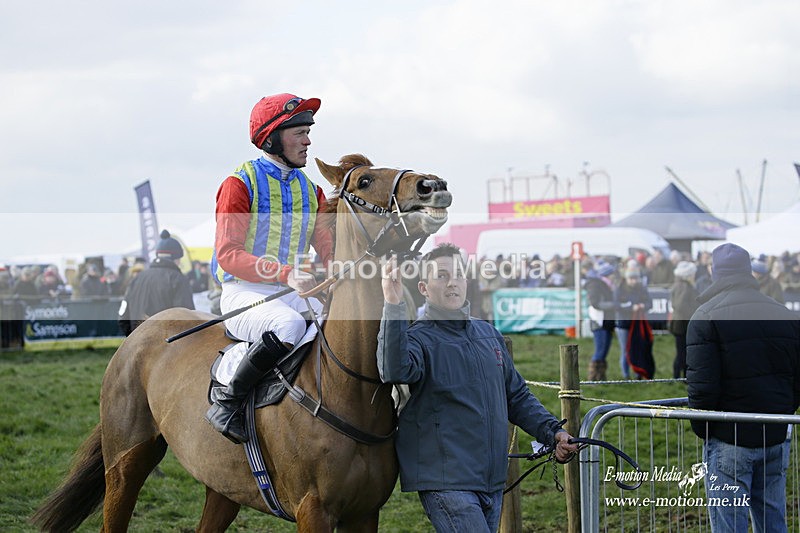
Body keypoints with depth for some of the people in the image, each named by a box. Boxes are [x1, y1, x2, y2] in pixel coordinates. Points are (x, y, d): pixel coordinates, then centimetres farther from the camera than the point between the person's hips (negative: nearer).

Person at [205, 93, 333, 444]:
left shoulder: (310, 190, 16)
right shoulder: (239, 184, -5)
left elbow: (329, 250, 13)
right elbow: (228, 254, -14)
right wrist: (286, 274, -28)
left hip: (294, 295, 6)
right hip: (244, 293, -6)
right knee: (289, 324, -38)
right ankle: (227, 403, -24)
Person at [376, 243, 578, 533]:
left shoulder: (489, 334, 15)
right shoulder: (419, 338, -5)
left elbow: (518, 397, 23)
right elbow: (395, 370, -30)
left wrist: (552, 432, 10)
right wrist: (393, 306, -36)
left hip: (493, 482, 7)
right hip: (446, 484, -7)